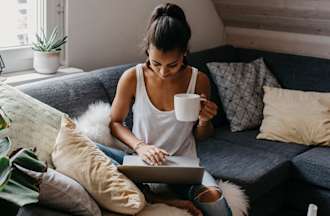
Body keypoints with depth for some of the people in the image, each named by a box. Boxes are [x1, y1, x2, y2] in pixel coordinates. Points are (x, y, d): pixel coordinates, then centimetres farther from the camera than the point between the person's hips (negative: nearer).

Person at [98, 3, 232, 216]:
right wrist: (139, 146, -16)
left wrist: (204, 121, -16)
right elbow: (116, 122, 3)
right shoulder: (132, 78, -9)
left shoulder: (199, 80, -6)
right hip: (143, 162, 2)